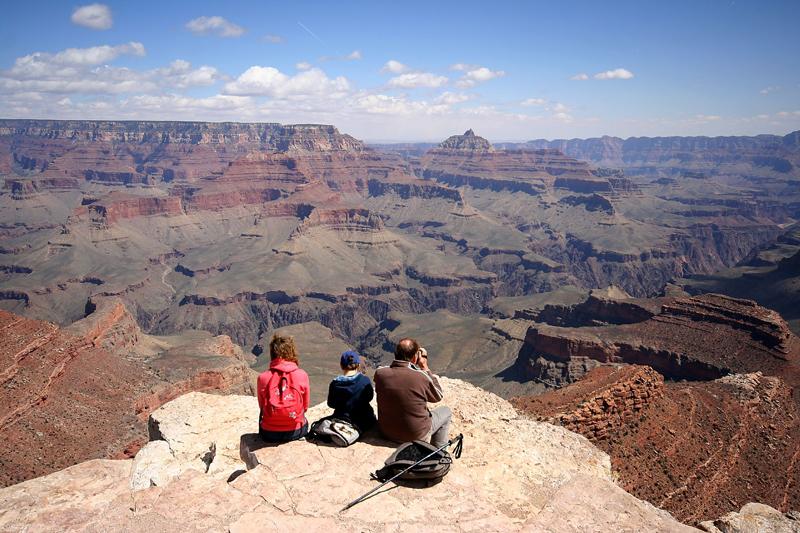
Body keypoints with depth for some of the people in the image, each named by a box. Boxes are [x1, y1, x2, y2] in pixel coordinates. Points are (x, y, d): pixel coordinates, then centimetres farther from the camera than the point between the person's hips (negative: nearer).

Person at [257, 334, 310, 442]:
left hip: (269, 434, 0)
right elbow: (305, 406, 2)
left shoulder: (263, 377, -10)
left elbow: (262, 406, 5)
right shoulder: (302, 375, -11)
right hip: (296, 432, 0)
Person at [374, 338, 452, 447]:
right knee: (446, 411, 21)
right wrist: (425, 368, -6)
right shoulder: (421, 377, -26)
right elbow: (438, 397, -6)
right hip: (416, 436, -4)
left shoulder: (380, 373, -16)